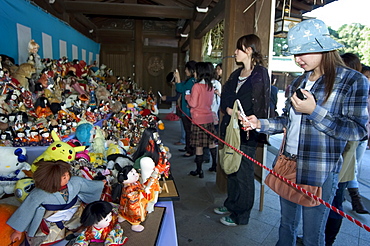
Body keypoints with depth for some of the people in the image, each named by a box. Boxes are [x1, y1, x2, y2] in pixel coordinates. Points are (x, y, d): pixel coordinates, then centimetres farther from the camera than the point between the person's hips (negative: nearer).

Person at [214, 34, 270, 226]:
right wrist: (228, 109, -5)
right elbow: (225, 97, 14)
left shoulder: (260, 73, -9)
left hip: (247, 132, -8)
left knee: (243, 173, 3)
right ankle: (231, 204, 37)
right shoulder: (236, 74, 16)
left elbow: (261, 104, -15)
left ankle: (241, 215, 20)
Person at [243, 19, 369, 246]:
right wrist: (261, 124, 0)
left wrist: (313, 111, -21)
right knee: (286, 224, 22)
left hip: (319, 174, -5)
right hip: (288, 166, 6)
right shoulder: (298, 83, 10)